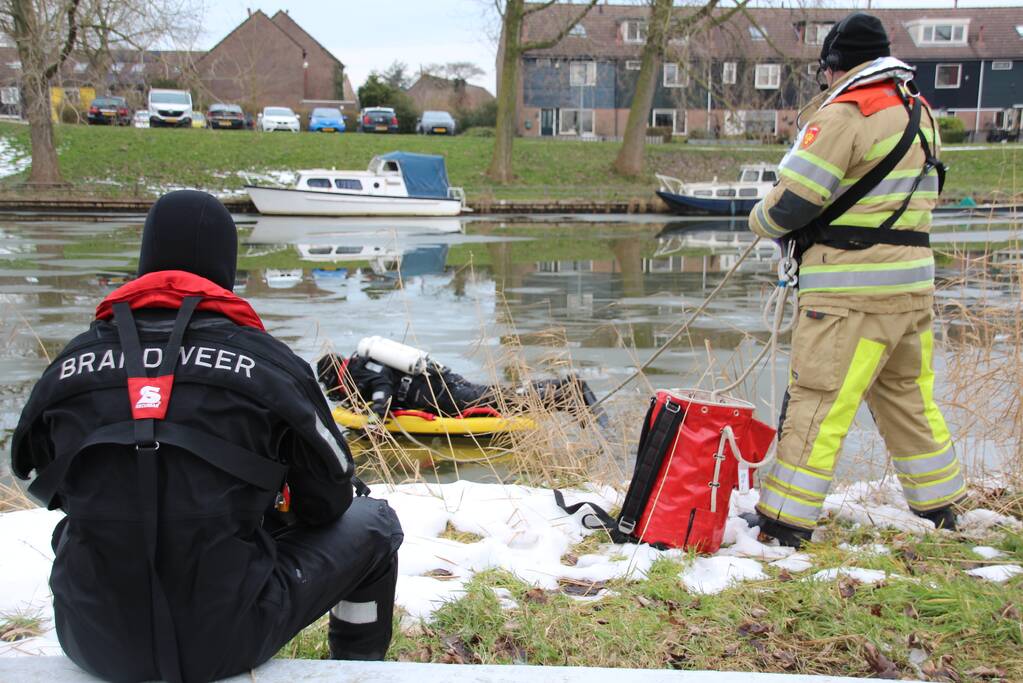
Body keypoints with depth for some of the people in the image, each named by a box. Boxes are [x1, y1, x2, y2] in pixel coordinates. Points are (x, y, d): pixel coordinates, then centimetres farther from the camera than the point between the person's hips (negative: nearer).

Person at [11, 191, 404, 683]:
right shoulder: (267, 362, -9)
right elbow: (327, 502, 1)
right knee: (373, 521, 19)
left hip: (94, 639, 4)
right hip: (226, 641, -3)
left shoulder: (70, 364, -1)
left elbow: (46, 485, 14)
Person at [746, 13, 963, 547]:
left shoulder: (842, 116, -12)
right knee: (909, 397, 19)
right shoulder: (918, 112, 15)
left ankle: (785, 524, 0)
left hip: (851, 292, -8)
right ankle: (940, 510, 31)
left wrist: (761, 220, 7)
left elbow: (789, 205, -14)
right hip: (913, 282, 8)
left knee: (816, 403, -4)